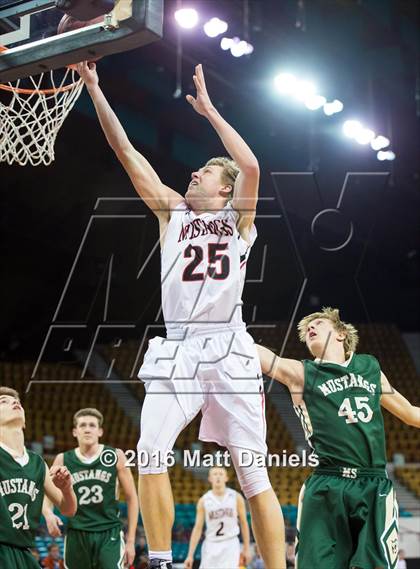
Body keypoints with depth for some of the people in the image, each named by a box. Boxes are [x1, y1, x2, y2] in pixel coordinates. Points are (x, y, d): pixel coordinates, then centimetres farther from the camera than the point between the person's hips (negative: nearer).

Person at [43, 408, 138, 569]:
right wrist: (48, 514, -14)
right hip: (76, 535, 2)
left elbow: (131, 498, 5)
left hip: (110, 533, -2)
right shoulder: (63, 460, 4)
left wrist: (130, 540, 1)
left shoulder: (115, 456, 0)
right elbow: (47, 496, 10)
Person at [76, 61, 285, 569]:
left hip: (228, 351, -2)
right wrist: (94, 89, 8)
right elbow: (127, 152, 13)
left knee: (253, 471, -3)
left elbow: (250, 167, -10)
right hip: (177, 351, 3)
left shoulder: (238, 218, 10)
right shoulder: (173, 212, 18)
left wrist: (208, 109, -3)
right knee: (150, 453, -15)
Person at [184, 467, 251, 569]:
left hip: (230, 545, -1)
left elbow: (243, 523, 6)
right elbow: (198, 528, 0)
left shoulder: (236, 497, 0)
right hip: (211, 545, 1)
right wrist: (190, 555, -5)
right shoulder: (203, 500, 0)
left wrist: (246, 549, 3)